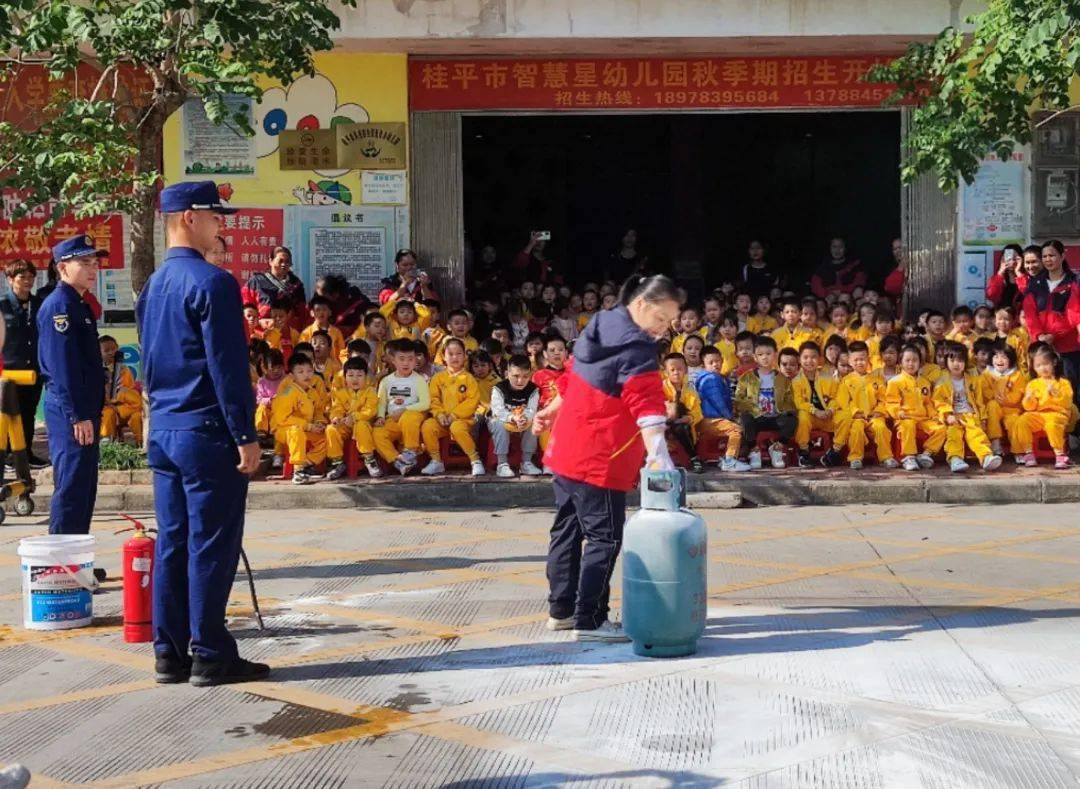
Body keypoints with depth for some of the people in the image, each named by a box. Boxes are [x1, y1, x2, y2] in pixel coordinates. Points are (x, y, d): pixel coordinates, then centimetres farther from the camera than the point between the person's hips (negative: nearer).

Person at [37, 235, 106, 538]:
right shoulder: (59, 305, -13)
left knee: (84, 487, 14)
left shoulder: (80, 305, 18)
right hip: (71, 413, -10)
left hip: (84, 411, 10)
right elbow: (63, 366, -20)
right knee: (72, 488, -8)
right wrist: (78, 416, -23)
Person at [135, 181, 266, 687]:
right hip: (206, 431, -8)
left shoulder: (152, 287, 14)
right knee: (211, 545, -2)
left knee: (172, 542, 11)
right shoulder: (211, 282, -14)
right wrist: (245, 435, -14)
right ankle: (211, 657, 3)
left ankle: (170, 653, 16)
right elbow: (228, 365, -17)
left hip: (163, 431, 9)